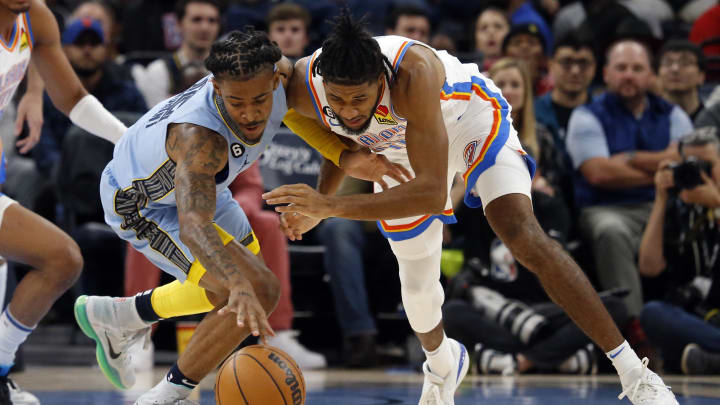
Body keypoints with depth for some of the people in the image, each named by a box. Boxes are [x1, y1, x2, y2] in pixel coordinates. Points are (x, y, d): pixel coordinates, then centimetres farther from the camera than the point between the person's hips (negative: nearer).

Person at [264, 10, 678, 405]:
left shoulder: (413, 73, -45)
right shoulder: (304, 86, -30)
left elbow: (433, 192, -48)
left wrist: (332, 206, -53)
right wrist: (316, 205, -16)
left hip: (470, 117, -5)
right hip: (400, 151, 5)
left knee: (523, 234, -27)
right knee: (417, 280, 14)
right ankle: (442, 366, 50)